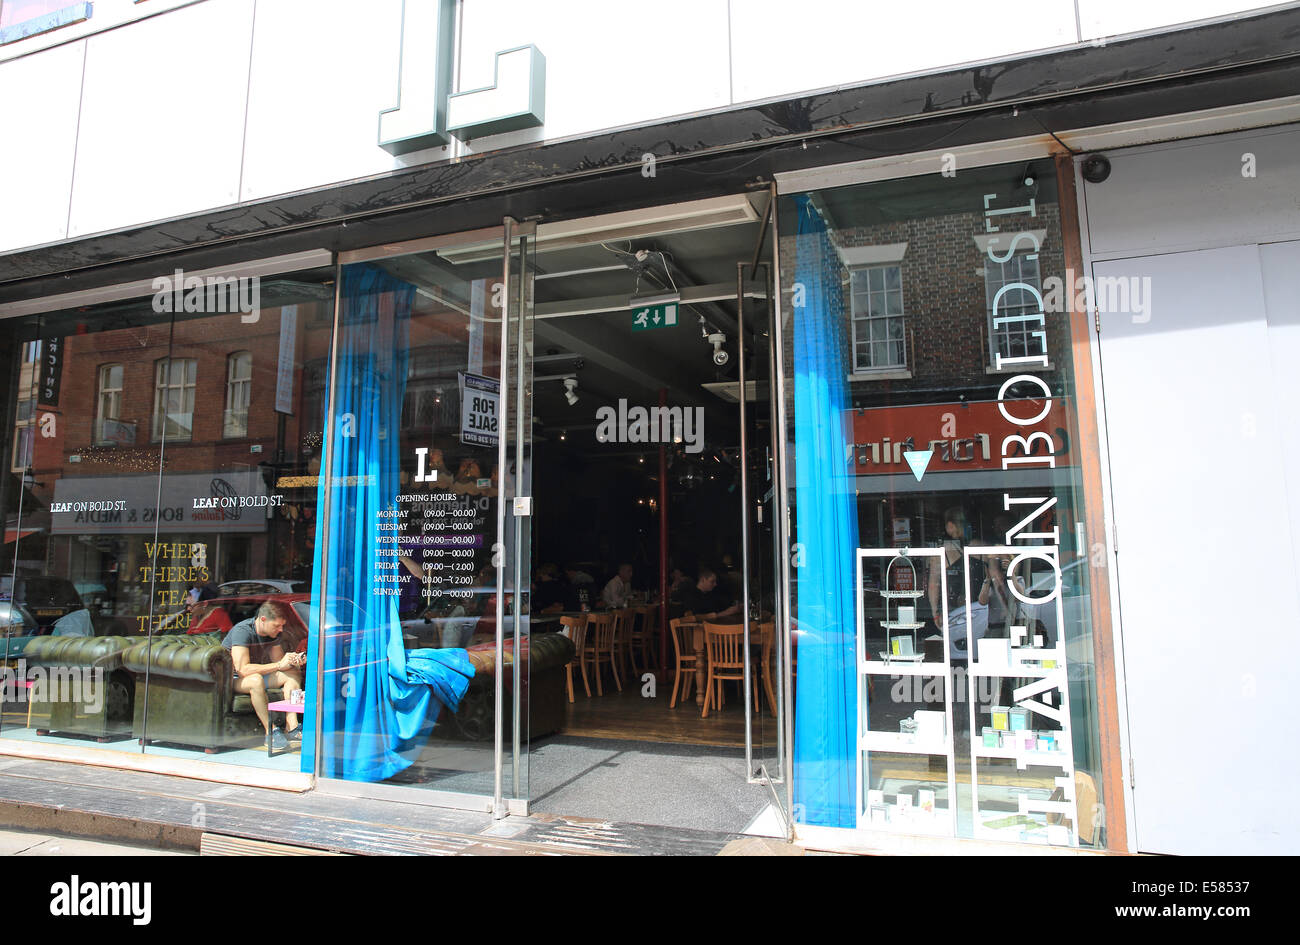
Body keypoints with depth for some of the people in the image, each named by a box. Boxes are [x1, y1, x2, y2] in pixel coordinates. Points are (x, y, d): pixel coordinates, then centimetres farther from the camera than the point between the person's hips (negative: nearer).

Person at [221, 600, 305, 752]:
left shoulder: (273, 633, -4)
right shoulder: (242, 631, -27)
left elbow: (278, 661, 3)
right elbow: (242, 669, -35)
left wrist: (293, 662, -20)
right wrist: (279, 665, -32)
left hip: (256, 674, 8)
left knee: (294, 674, -11)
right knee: (256, 680, -39)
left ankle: (292, 728, -22)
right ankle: (270, 732, -30)